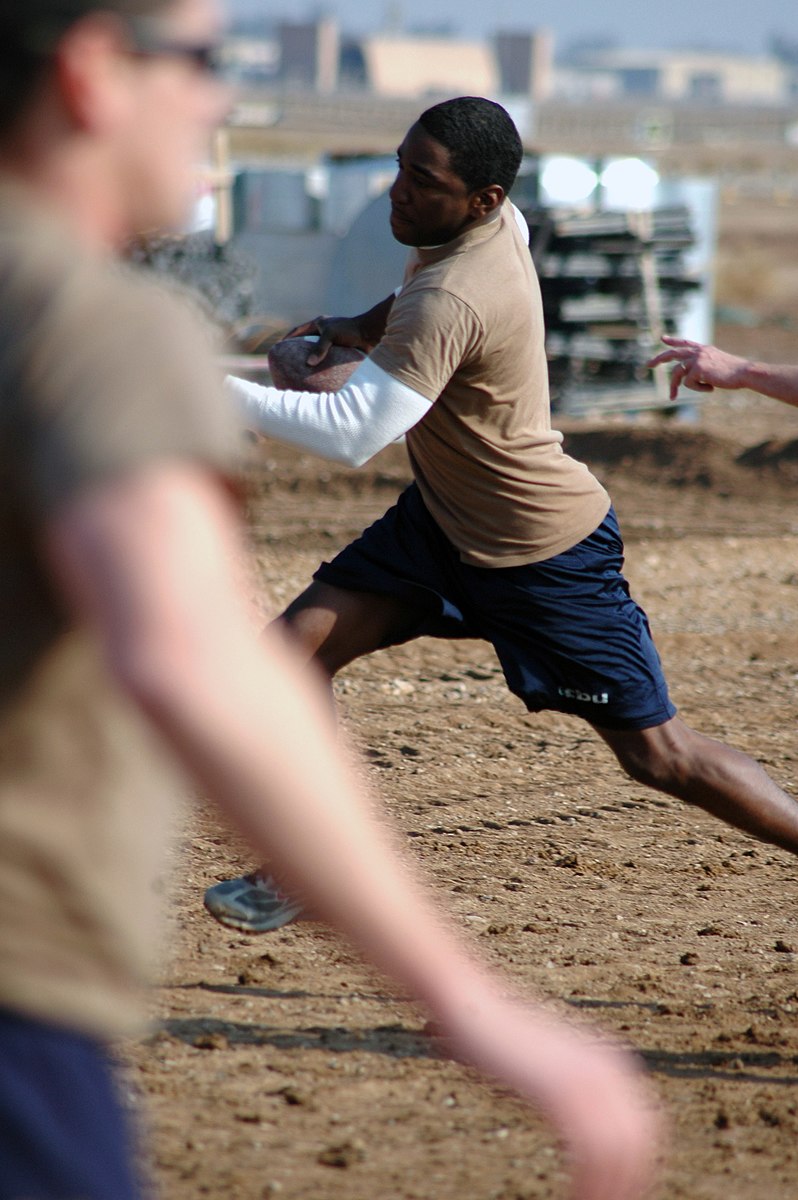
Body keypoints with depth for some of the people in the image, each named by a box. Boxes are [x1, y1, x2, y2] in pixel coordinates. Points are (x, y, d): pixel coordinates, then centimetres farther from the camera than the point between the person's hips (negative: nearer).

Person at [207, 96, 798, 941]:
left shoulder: (450, 304, -33)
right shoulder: (496, 224, -6)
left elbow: (349, 434, -38)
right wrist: (363, 325, 4)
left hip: (545, 557, -9)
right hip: (442, 522, 9)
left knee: (658, 755, -2)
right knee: (294, 650, -2)